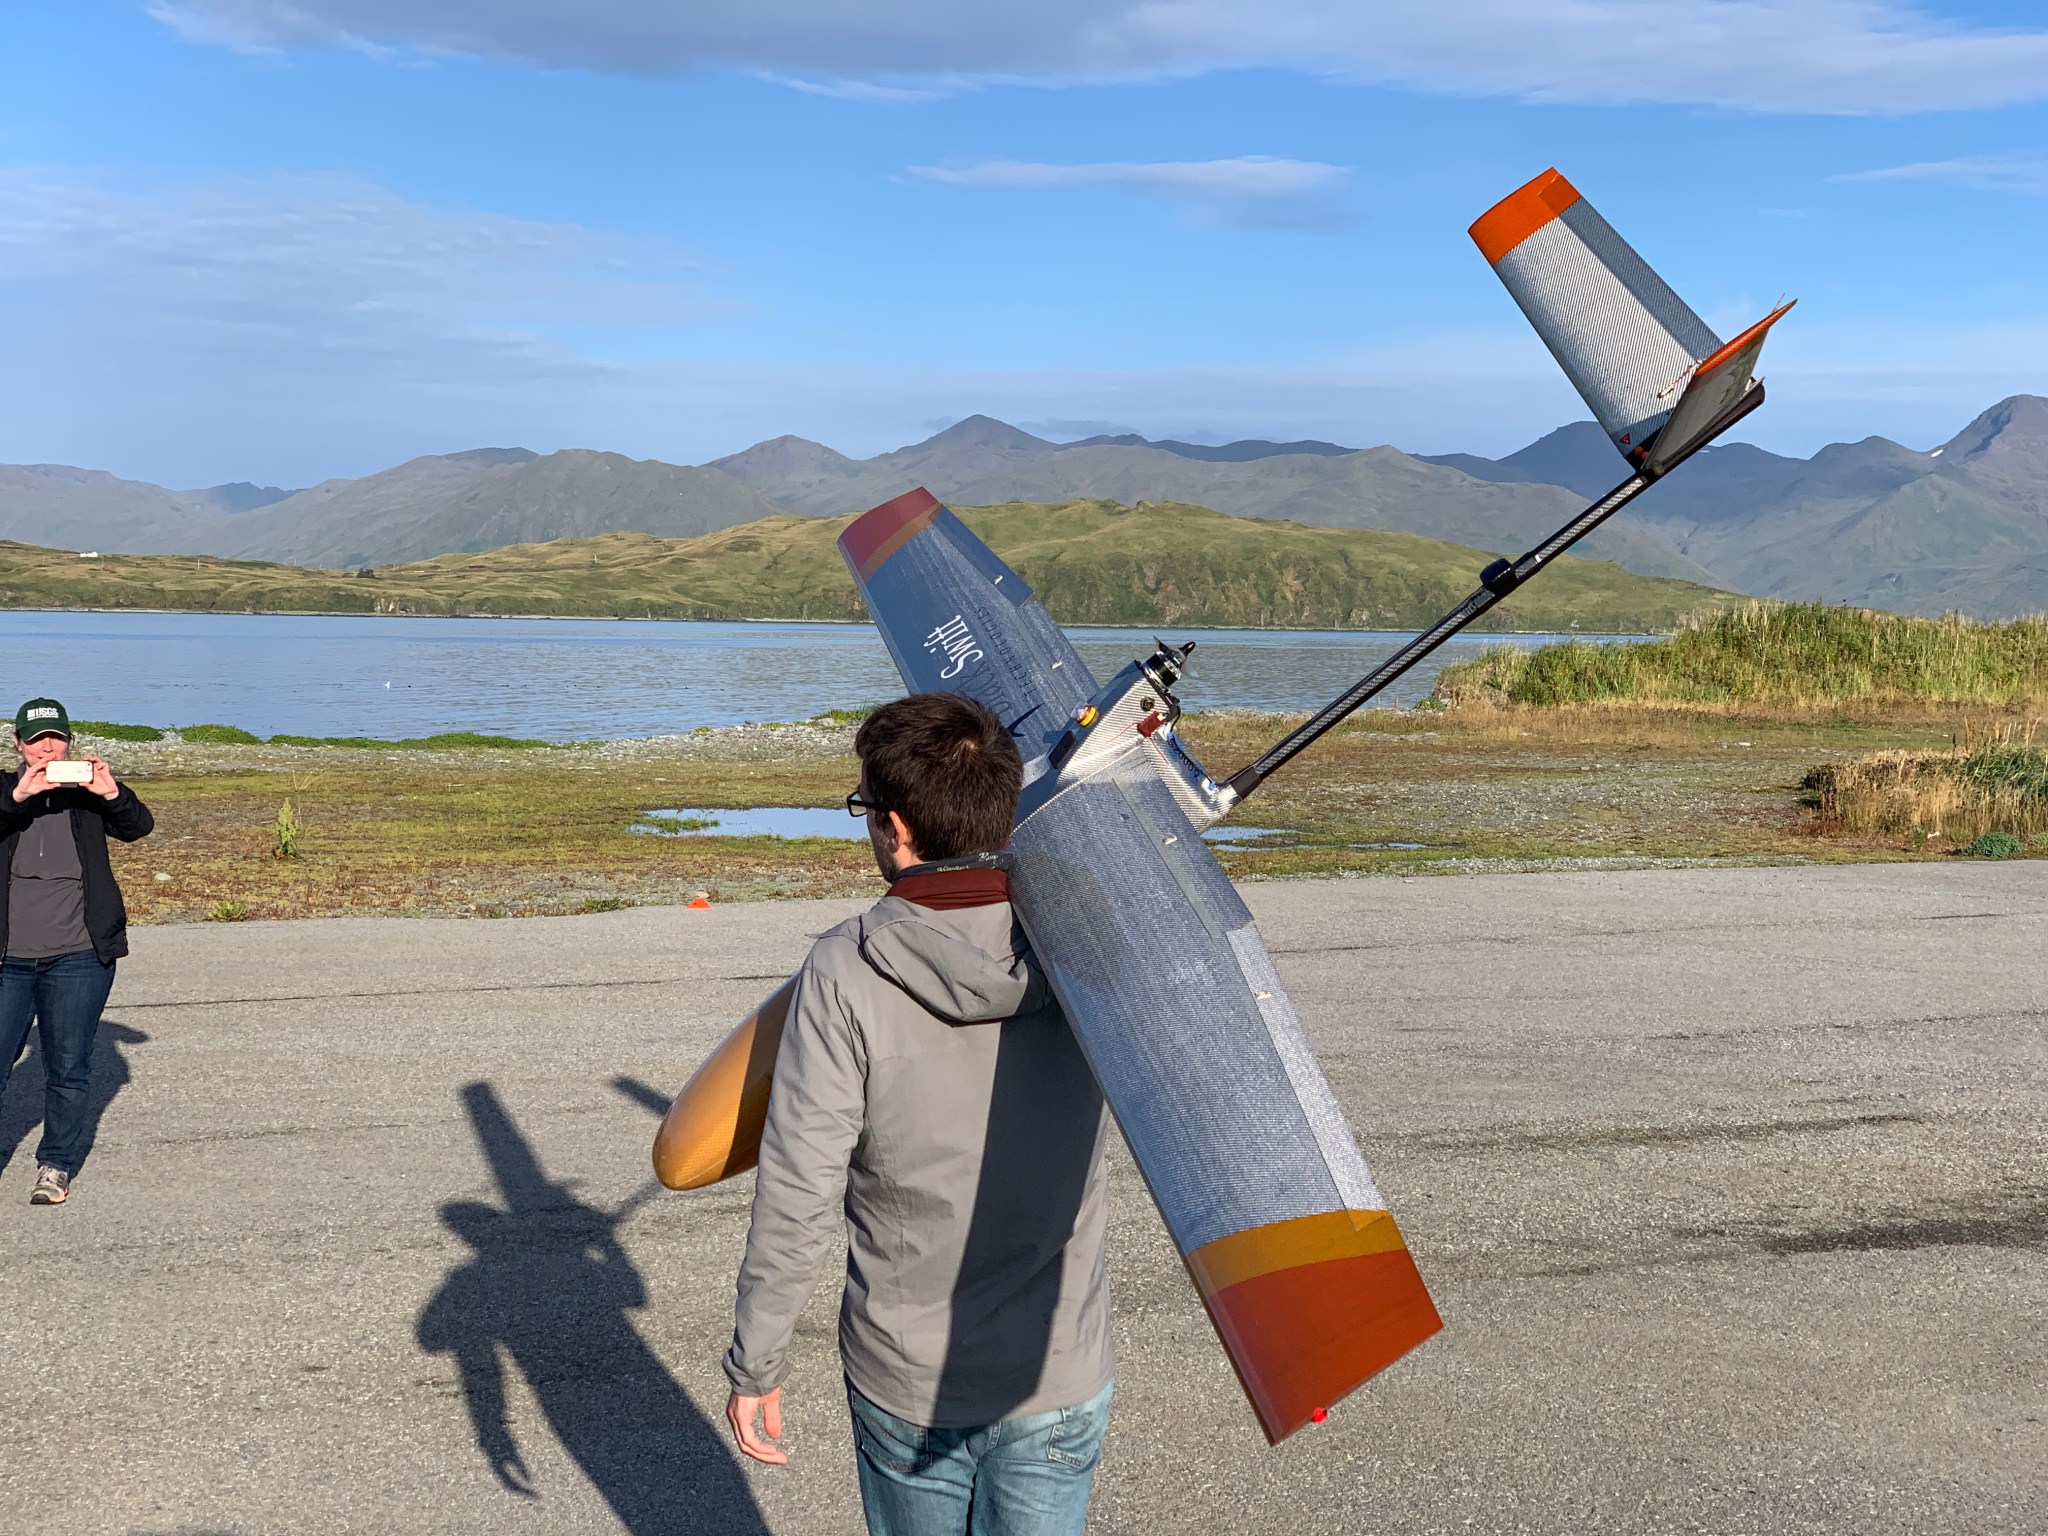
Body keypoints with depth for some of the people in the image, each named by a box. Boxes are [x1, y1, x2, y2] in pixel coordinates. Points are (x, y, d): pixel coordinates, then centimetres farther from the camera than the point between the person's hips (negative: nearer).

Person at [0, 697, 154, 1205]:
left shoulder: (87, 795, 4)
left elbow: (139, 826, -9)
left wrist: (112, 794, -27)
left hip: (78, 957, 0)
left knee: (68, 1069, 5)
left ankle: (57, 1165, 19)